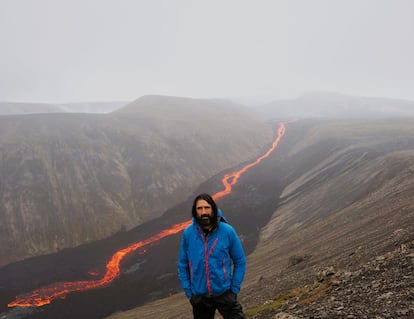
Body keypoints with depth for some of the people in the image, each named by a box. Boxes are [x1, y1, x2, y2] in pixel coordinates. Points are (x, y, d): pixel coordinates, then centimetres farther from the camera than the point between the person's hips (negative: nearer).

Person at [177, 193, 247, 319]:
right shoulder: (188, 233, -9)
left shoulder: (227, 231, -11)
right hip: (199, 296, 2)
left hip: (224, 293, -1)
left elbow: (240, 261, -2)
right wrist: (188, 292, -1)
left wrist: (234, 289, -5)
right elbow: (182, 265, 1)